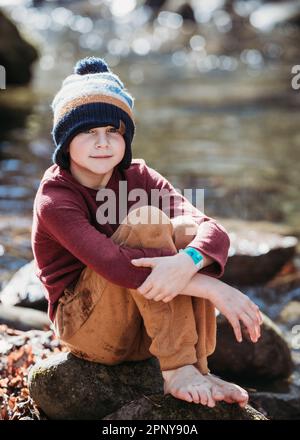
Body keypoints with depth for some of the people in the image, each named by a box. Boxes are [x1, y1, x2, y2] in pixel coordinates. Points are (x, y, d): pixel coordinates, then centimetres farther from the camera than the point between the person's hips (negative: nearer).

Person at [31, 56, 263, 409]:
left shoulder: (139, 177, -3)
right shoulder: (54, 199, -18)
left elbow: (213, 231, -18)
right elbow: (114, 264, -34)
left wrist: (187, 262, -43)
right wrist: (215, 289, -38)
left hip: (145, 329, 5)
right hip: (85, 325, -5)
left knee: (187, 229, -20)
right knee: (146, 218, -25)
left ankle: (199, 368, -21)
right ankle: (177, 371, -27)